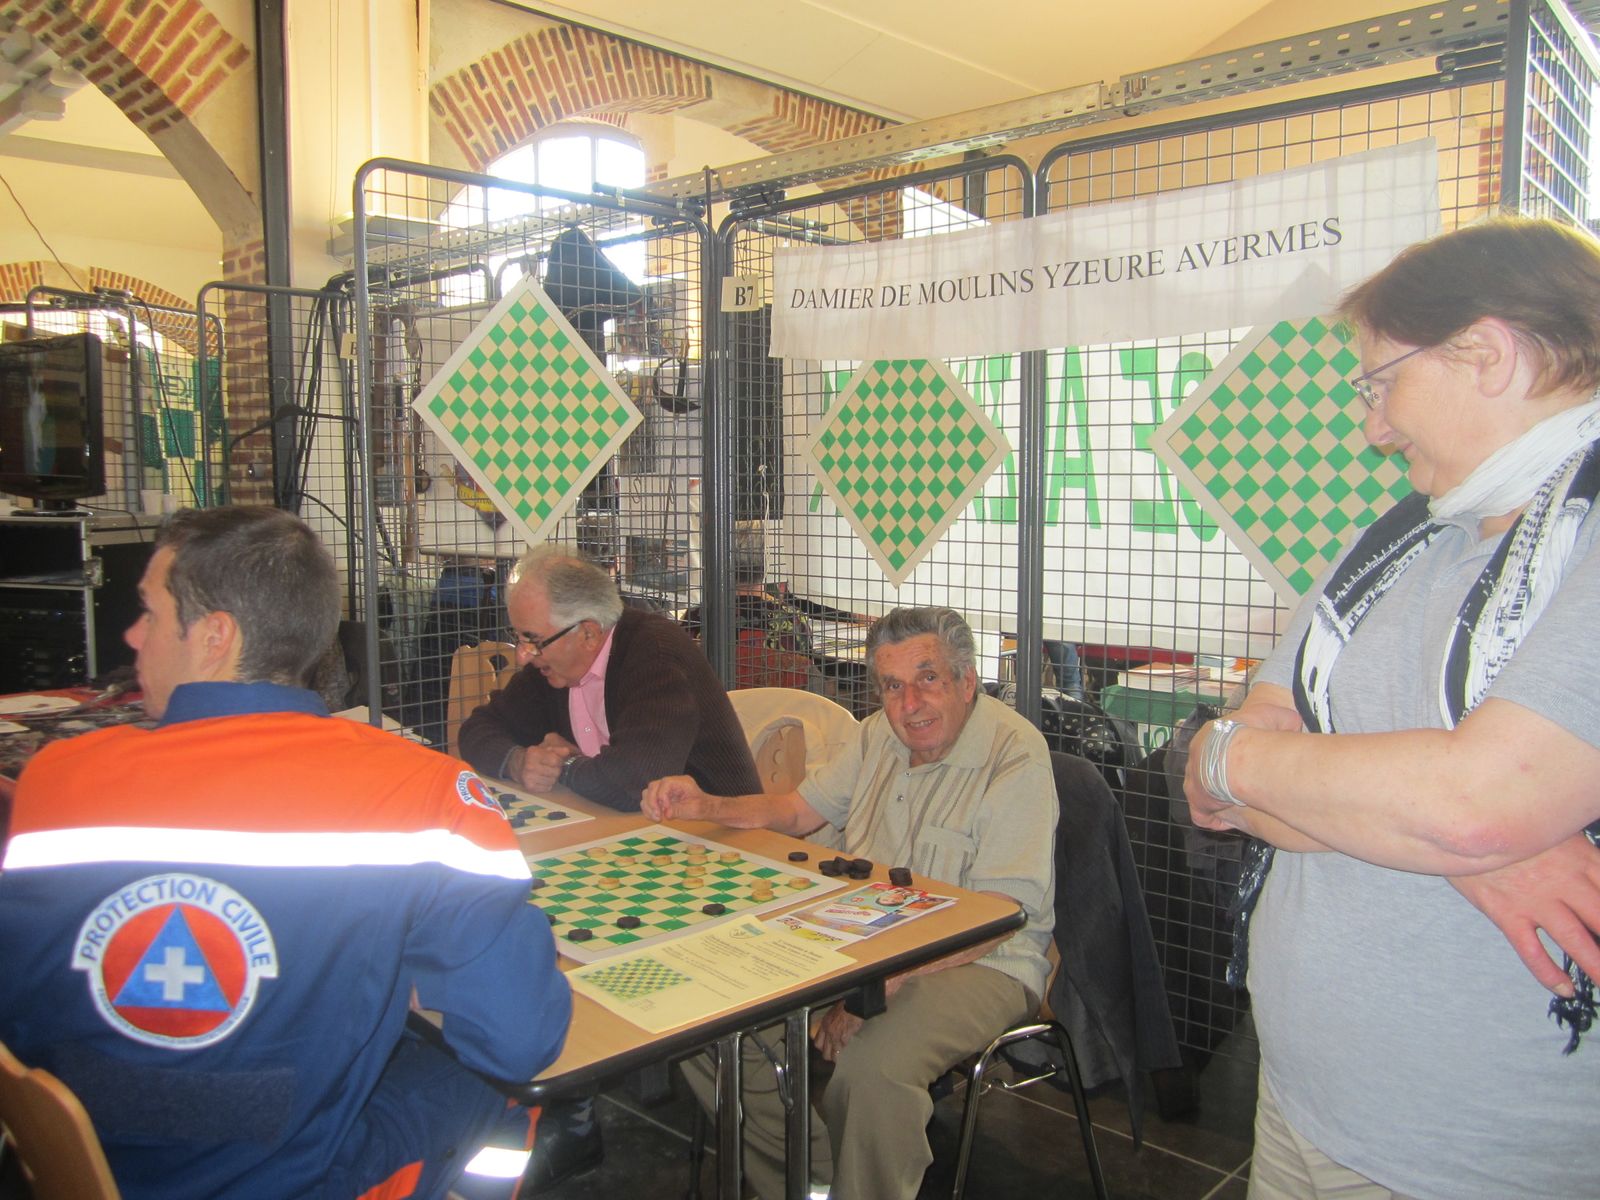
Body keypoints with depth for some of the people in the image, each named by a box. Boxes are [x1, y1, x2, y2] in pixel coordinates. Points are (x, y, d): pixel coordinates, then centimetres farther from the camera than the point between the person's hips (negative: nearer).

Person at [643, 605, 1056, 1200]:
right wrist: (704, 806, 0)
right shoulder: (880, 735, 7)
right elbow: (799, 808, 18)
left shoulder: (1015, 755, -17)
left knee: (871, 1067, -35)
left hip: (978, 960, -7)